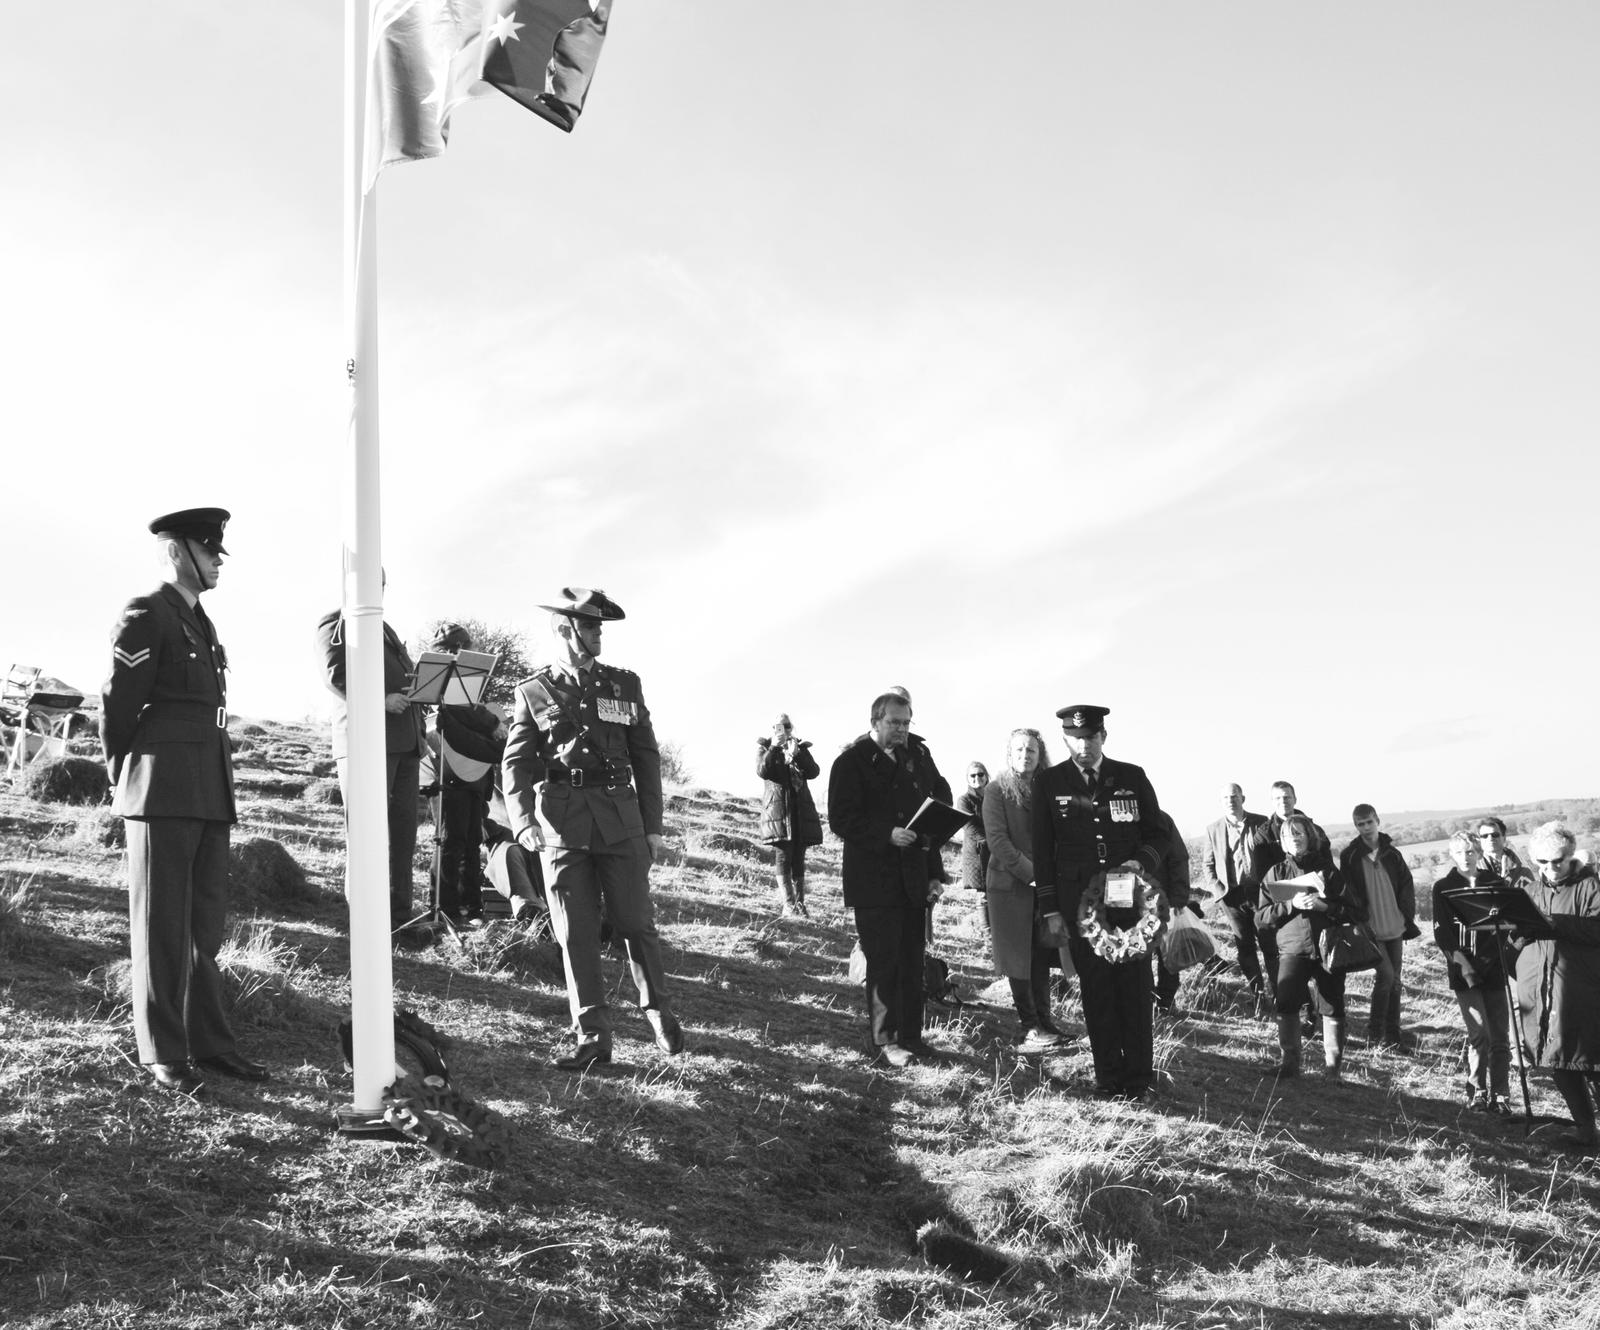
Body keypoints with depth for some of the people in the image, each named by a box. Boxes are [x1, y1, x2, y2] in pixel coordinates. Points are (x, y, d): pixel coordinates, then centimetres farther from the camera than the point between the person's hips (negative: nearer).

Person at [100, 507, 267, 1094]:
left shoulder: (202, 625, 20)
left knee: (206, 922, 9)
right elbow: (116, 706, -4)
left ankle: (208, 1040, 16)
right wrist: (125, 783, 5)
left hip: (209, 796, 8)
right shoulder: (143, 616, -6)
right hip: (162, 793, -8)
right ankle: (164, 1054, 5)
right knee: (161, 926, -1)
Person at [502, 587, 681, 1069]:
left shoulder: (624, 685, 9)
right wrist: (523, 821, -16)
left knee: (635, 921, 2)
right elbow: (516, 763, 0)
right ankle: (591, 1035, 11)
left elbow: (646, 757, 12)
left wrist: (653, 826, 8)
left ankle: (658, 1009, 24)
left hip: (620, 820, 0)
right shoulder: (534, 692, 5)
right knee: (575, 934, 2)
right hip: (561, 823, 0)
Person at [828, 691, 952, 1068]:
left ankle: (910, 1034, 18)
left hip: (913, 877, 6)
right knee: (884, 962, -4)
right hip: (874, 878, -5)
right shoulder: (851, 762, -6)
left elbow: (940, 795, 19)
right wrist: (887, 835, -22)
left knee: (913, 960, 9)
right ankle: (884, 1041, 4)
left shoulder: (918, 755, 11)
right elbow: (841, 820, -11)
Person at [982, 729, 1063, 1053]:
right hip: (1010, 884, -4)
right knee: (1019, 958, -2)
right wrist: (1031, 873, -16)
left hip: (1045, 884, 4)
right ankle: (1030, 1029, 1)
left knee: (1042, 957, 6)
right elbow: (997, 840, -10)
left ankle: (1044, 1023, 12)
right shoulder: (996, 790, -2)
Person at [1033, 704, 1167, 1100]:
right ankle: (1108, 1077, 8)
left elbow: (1156, 832, 11)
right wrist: (1050, 911, 1)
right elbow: (1042, 849, 5)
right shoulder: (1048, 782, 4)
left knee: (1135, 985, 0)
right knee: (1096, 988, 1)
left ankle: (1139, 1077, 9)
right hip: (1079, 900, 0)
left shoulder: (1132, 777, 6)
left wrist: (1142, 862, -11)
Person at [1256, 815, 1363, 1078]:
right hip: (1292, 950, -1)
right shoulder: (1276, 873, 11)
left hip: (1328, 949, 1)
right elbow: (1261, 918, 4)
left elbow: (1357, 913, 3)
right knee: (1286, 1004, -17)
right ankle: (1288, 1062, -8)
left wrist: (1325, 906, -12)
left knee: (1333, 1007, -2)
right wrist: (1291, 904, -10)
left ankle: (1333, 1065, 12)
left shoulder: (1328, 872, 9)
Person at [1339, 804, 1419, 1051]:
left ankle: (1392, 1036, 16)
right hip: (1370, 930, -4)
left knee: (1394, 981, 7)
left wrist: (1408, 920, 4)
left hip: (1394, 928, 4)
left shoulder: (1392, 854, 5)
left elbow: (1407, 888, 9)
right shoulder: (1350, 856, -4)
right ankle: (1374, 1034, -2)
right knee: (1385, 975, -14)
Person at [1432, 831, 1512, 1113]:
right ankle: (1477, 1093, 2)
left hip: (1495, 967, 2)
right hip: (1465, 972, -2)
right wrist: (1459, 959, -13)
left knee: (1500, 1036, 0)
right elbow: (1441, 932, -1)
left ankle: (1500, 1096, 8)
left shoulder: (1495, 883, 8)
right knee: (1479, 1033, -10)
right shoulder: (1443, 888, 4)